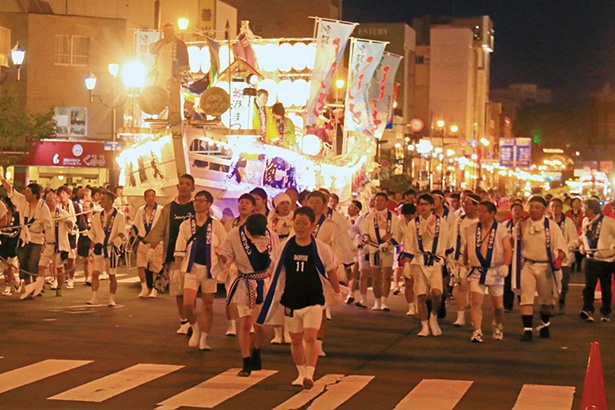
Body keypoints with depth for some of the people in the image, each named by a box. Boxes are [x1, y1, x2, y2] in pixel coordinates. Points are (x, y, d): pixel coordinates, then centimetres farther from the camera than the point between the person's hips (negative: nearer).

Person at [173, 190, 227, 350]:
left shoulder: (216, 225, 2)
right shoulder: (186, 225, 5)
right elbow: (180, 249, 5)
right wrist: (177, 269, -1)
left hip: (209, 268, 0)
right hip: (191, 268, 0)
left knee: (207, 305, 4)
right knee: (188, 304, -11)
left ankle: (203, 339, 14)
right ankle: (195, 329, 15)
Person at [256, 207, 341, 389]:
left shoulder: (321, 248, -7)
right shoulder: (285, 247, -1)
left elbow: (331, 271, 5)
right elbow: (275, 269, 12)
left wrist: (336, 293, 14)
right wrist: (275, 292, 13)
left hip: (313, 301, -3)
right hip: (291, 301, 3)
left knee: (310, 337, -18)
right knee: (296, 340, 13)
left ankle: (310, 374, -16)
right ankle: (301, 373, 28)